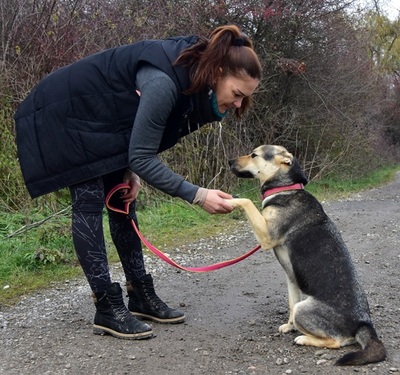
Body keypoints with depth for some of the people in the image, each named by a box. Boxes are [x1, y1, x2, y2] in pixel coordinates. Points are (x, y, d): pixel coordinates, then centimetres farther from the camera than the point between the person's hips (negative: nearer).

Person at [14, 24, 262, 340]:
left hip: (102, 118, 9)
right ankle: (107, 308, -6)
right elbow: (142, 157, -30)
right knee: (90, 204, -11)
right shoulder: (164, 82, -34)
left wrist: (131, 171, -5)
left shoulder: (193, 75, -8)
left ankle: (141, 296, 12)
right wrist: (198, 195, -32)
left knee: (122, 202, 6)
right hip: (66, 115, -9)